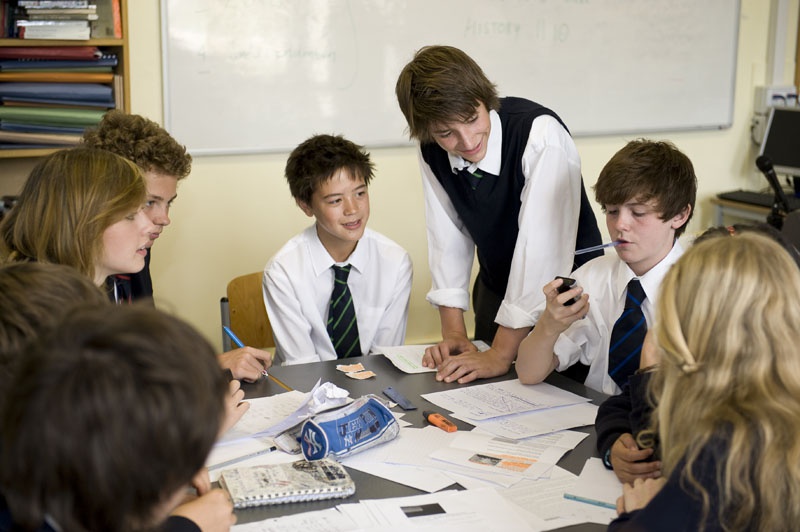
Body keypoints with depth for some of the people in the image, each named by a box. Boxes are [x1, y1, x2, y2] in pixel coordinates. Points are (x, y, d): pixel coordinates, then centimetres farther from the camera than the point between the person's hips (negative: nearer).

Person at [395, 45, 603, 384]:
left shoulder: (542, 134, -31)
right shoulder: (432, 152, -11)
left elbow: (541, 246, -34)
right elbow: (449, 238, -3)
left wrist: (501, 355, -32)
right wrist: (453, 332, -9)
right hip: (496, 290, 5)